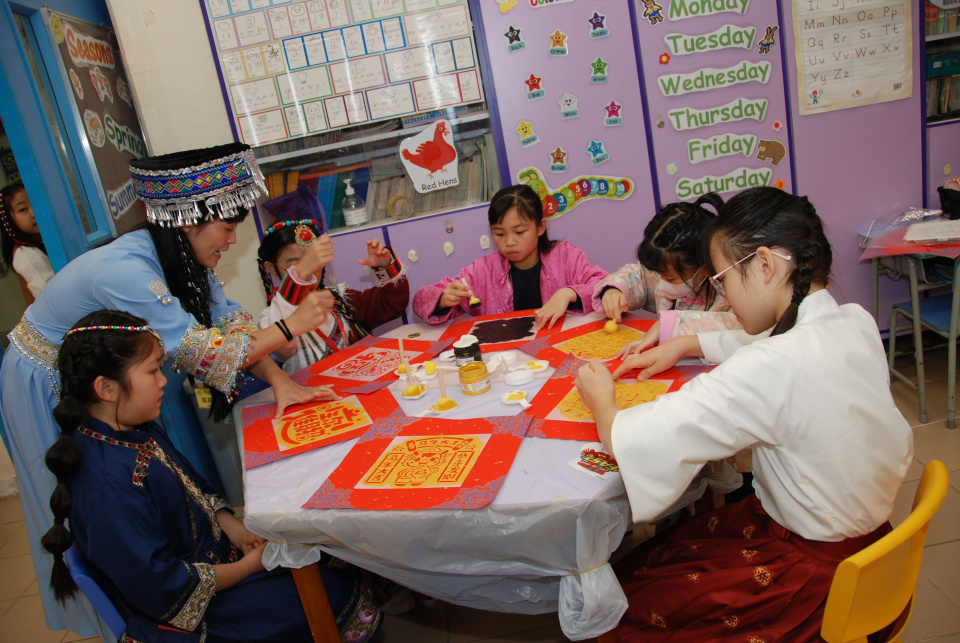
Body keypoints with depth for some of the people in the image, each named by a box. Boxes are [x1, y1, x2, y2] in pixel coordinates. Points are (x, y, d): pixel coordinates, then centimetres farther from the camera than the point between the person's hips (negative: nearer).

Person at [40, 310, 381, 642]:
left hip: (215, 549, 9)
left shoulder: (139, 431, 1)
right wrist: (248, 566, -15)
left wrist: (232, 527, -2)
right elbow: (160, 590, -27)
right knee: (340, 595, -11)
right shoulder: (107, 488, -30)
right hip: (193, 613, -9)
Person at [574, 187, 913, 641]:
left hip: (814, 574, -8)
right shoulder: (855, 322, -6)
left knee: (627, 603, 6)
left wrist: (600, 399, -9)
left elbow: (628, 441, -30)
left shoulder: (771, 370, -33)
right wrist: (683, 345, 13)